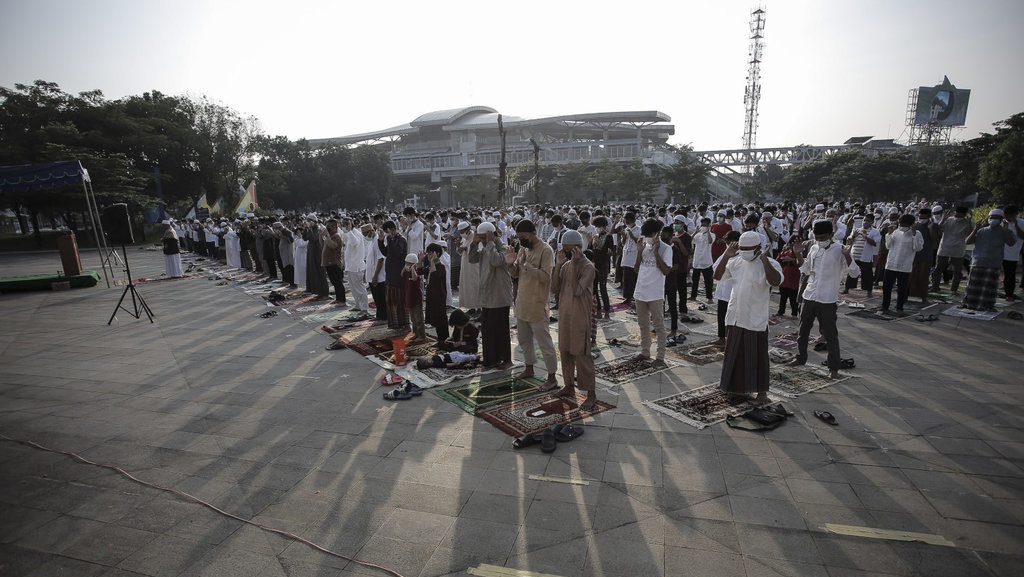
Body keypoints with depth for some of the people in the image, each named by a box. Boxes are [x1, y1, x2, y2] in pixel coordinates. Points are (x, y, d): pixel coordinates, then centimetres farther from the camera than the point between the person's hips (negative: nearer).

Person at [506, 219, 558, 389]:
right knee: (524, 339, 20)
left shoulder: (546, 250, -16)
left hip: (537, 305, -8)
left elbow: (545, 276, -24)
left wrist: (526, 263, -25)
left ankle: (552, 377, 11)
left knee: (544, 342, 0)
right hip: (522, 303, 8)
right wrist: (511, 263, -9)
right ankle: (529, 368, 38)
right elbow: (516, 274, 11)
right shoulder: (523, 248, 8)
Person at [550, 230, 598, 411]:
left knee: (582, 354, -3)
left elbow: (577, 291, -25)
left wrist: (574, 264, -24)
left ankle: (591, 394, 7)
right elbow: (554, 288, 0)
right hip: (564, 315, 7)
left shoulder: (588, 267, -14)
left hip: (580, 317, -7)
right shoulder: (566, 265, 8)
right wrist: (558, 265, -8)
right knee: (565, 352, 15)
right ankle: (569, 387, 29)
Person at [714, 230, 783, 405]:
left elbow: (775, 281, -29)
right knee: (735, 354, 16)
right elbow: (717, 276, 1)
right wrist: (726, 256, -8)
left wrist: (764, 259, -30)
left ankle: (761, 391, 20)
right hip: (735, 317, 5)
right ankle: (737, 386, 34)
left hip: (756, 320, -5)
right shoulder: (736, 262, 6)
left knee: (758, 356, 5)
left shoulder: (769, 263, -10)